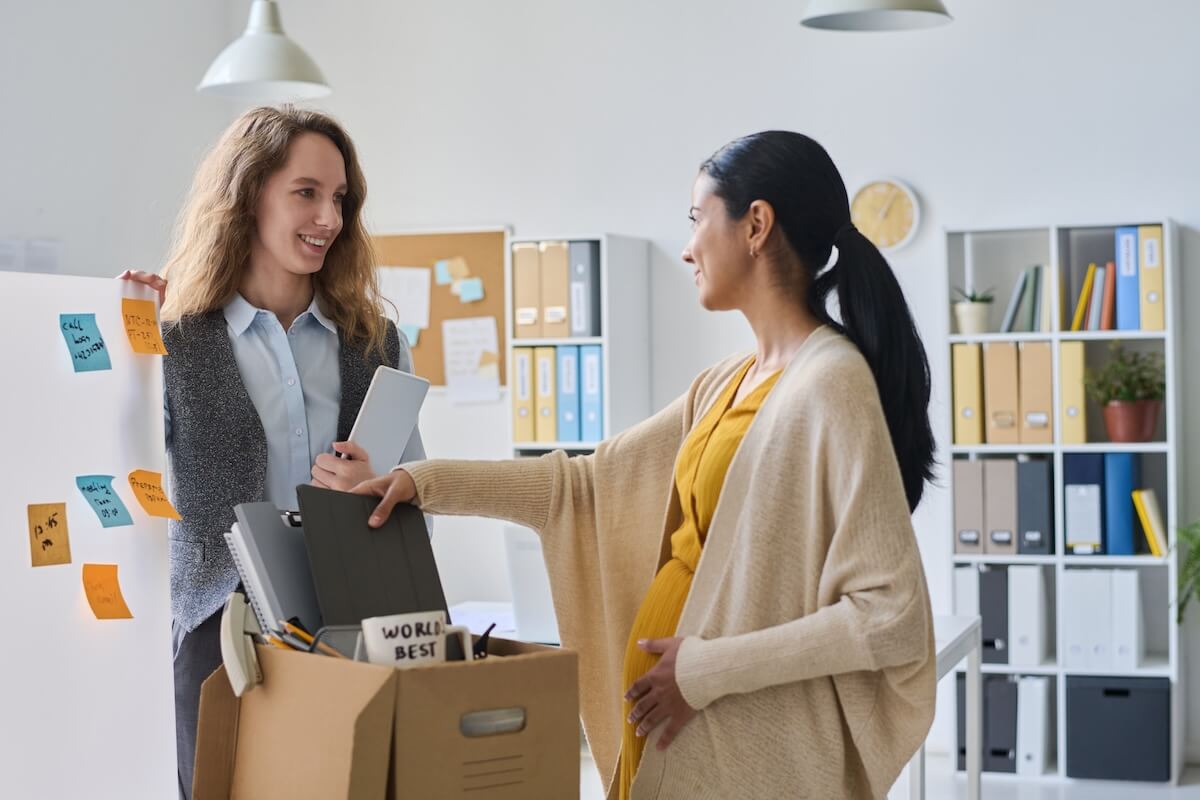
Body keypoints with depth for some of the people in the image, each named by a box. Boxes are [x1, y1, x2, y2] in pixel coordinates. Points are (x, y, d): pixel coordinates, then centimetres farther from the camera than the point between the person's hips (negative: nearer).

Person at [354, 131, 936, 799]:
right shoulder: (728, 385, 10)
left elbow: (892, 613, -21)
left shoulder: (830, 382, -16)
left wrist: (707, 669, -19)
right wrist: (430, 482, 8)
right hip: (686, 731, 8)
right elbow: (591, 484, 15)